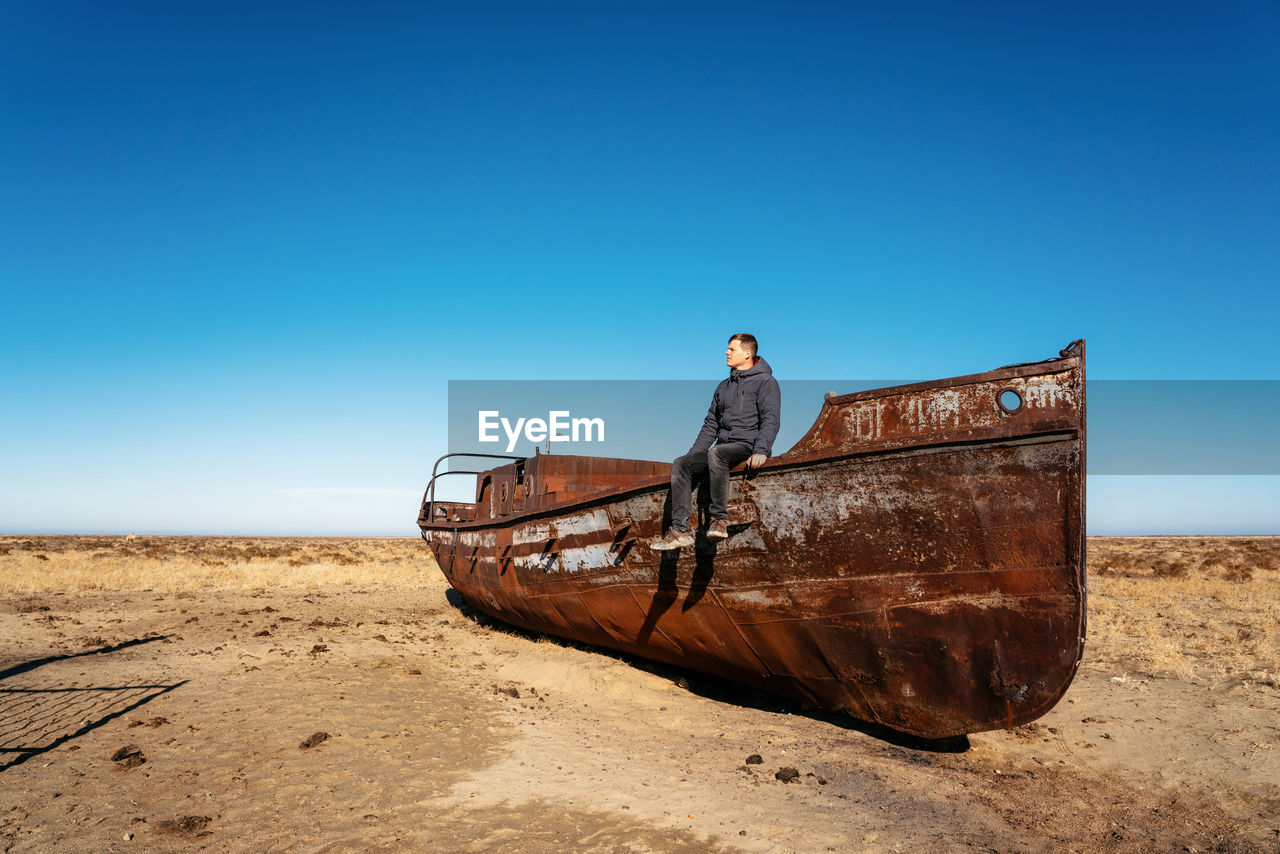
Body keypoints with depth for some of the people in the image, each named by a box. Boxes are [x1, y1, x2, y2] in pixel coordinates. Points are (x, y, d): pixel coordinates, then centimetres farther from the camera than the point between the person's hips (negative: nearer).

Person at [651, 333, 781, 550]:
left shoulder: (765, 382, 1)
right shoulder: (723, 387, 24)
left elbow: (770, 420, -11)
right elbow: (711, 425, 24)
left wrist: (760, 451, -27)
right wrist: (693, 454, 14)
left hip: (748, 447, -7)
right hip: (723, 448, 7)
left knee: (716, 453, -37)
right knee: (681, 465, -14)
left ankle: (719, 519, -32)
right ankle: (680, 530, -20)